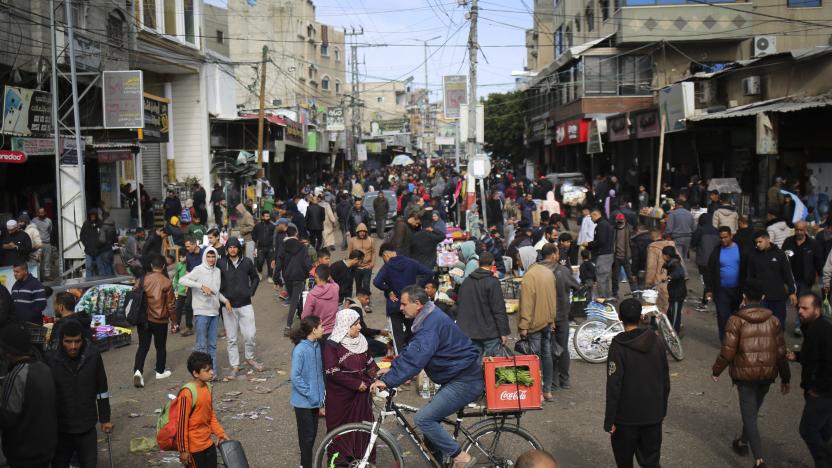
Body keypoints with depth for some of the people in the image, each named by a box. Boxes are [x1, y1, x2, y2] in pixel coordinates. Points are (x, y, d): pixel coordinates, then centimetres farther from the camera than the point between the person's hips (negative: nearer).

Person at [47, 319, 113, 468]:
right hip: (59, 428, 0)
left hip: (87, 428, 0)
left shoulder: (93, 356, -9)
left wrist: (105, 419, 4)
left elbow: (102, 389, 1)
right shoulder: (51, 360, -11)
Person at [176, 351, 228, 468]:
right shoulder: (187, 393, -22)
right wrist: (183, 450, -16)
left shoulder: (207, 388, 2)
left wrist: (220, 433, 8)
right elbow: (182, 423, -19)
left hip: (208, 443, 8)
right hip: (194, 446, -7)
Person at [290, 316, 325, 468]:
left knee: (313, 433, 16)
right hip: (303, 401, -7)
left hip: (315, 399, 7)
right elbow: (295, 377, -20)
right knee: (307, 435, 5)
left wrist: (322, 392, 7)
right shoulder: (300, 350, -22)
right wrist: (310, 393, -17)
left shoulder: (317, 346, 0)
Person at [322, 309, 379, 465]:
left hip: (361, 392, 6)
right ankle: (339, 460, 19)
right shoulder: (332, 345, -15)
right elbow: (332, 373, -18)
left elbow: (369, 361, 16)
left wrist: (375, 372, -4)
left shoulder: (361, 340, 5)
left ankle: (360, 456, 24)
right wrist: (356, 384, -18)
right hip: (341, 395, -6)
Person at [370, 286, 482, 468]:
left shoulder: (431, 326, -22)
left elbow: (414, 358, -30)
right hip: (456, 378, 10)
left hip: (465, 382, -10)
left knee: (423, 418, -14)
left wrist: (388, 381, -29)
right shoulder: (428, 320, 12)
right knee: (430, 418, 12)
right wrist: (392, 370, 7)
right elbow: (411, 351, 17)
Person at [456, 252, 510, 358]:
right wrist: (504, 332, -10)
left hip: (468, 332, 6)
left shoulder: (466, 281, 9)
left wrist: (462, 329, 25)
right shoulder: (492, 282, -12)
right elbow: (499, 310, -14)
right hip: (490, 333, -6)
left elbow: (459, 305, 17)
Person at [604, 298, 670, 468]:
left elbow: (613, 387, -17)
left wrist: (609, 420, -9)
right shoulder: (656, 343, -1)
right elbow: (665, 381, 7)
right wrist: (662, 410, 19)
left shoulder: (618, 347, -16)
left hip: (626, 417, -4)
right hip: (653, 415, 4)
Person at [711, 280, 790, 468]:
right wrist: (785, 378, 13)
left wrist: (716, 370, 2)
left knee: (749, 416, 0)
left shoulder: (736, 320, -12)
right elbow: (781, 352, 3)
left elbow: (728, 351, -14)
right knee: (753, 411, 24)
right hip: (767, 374, 4)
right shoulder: (772, 320, 0)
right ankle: (743, 443, 43)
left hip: (745, 374, -4)